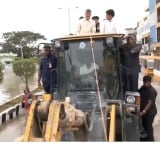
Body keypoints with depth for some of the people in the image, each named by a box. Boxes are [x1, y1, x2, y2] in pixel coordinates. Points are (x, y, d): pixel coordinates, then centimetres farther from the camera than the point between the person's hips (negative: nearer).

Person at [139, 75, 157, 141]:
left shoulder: (152, 91, -20)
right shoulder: (142, 88, 3)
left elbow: (149, 103, -25)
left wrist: (143, 111, -32)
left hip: (150, 112, -7)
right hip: (143, 110, 7)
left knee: (148, 126, -1)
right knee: (144, 125, 17)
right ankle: (144, 139, 33)